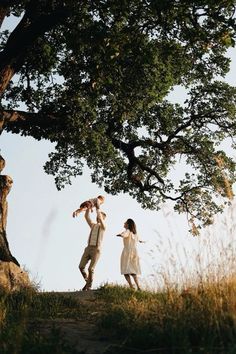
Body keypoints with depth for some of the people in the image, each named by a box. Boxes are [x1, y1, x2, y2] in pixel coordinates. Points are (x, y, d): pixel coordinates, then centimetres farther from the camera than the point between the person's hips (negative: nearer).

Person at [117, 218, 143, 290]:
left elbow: (123, 234, -31)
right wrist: (140, 241, 64)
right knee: (133, 271, 15)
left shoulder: (127, 231, -5)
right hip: (134, 252, 7)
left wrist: (120, 235, -54)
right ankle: (138, 287, 4)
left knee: (126, 271, -8)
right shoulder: (134, 233, 17)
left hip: (127, 252, -7)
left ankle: (131, 287, -23)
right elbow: (138, 239, 40)